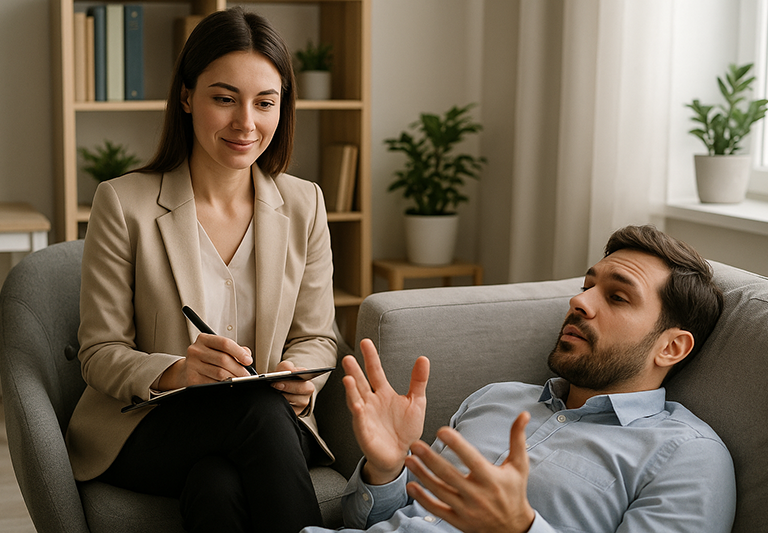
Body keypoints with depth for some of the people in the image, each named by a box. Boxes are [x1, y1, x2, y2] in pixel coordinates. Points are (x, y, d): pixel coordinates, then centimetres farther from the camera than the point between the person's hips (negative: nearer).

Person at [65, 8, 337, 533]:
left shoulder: (304, 204, 5)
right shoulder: (123, 204, -5)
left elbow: (317, 336, 10)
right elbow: (101, 354, -5)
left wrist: (299, 375, -15)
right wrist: (177, 372, -26)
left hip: (267, 422, 2)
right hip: (146, 427, -1)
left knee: (219, 485, -34)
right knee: (257, 406, -33)